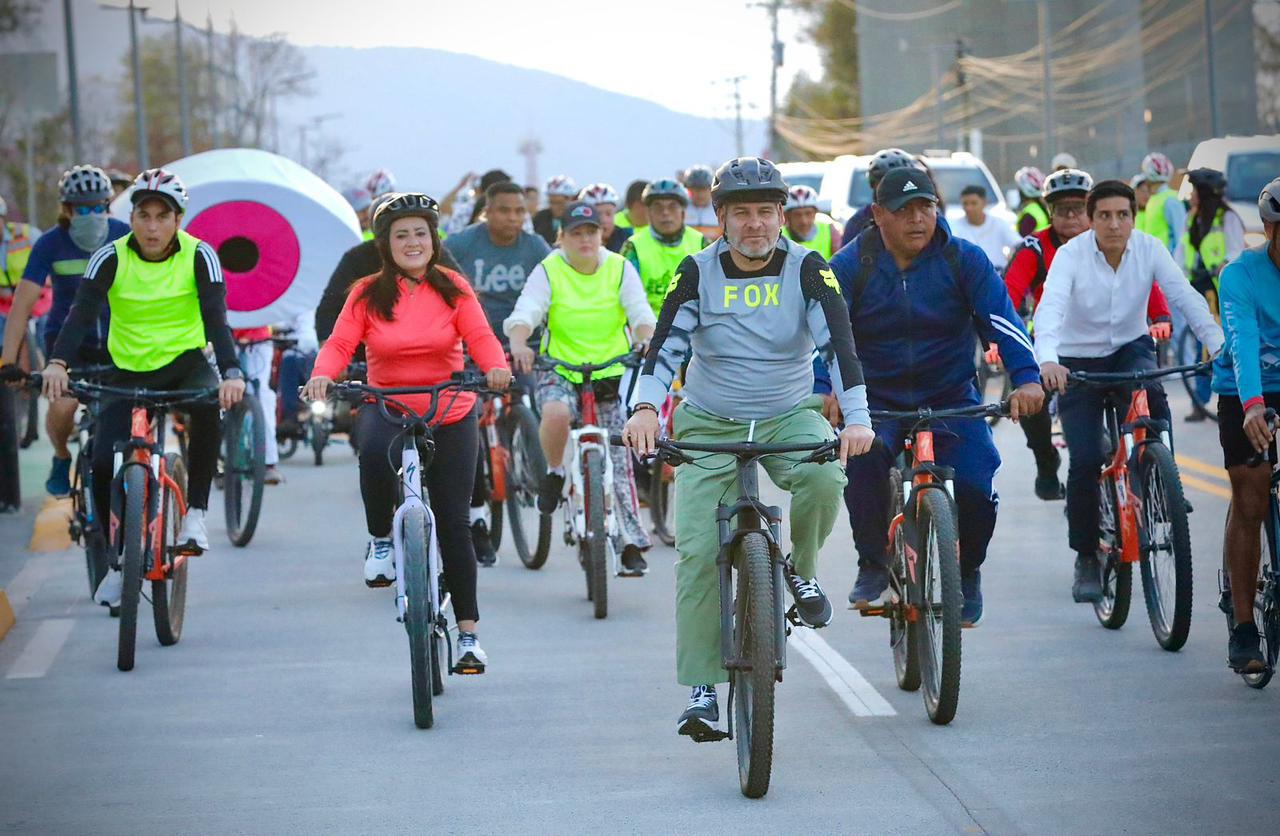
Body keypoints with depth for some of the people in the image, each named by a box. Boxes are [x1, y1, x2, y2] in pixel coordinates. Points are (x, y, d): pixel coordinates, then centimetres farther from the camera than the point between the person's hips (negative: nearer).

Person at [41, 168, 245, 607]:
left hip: (186, 362, -1)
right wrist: (58, 363, -40)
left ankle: (196, 514, -20)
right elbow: (82, 312, -21)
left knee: (208, 404, -36)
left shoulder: (198, 256, -12)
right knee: (104, 463, -14)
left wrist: (232, 373, -40)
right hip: (129, 372, 1)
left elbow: (215, 316, -22)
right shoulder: (110, 258, -11)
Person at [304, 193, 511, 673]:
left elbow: (480, 337, -11)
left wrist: (496, 368, -33)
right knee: (375, 452, -37)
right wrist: (323, 375, -31)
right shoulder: (368, 293, -2)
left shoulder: (452, 288, -1)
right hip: (387, 408, -1)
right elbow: (340, 343, -10)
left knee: (454, 523, 0)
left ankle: (468, 633, 10)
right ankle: (379, 539, -9)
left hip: (450, 416, 1)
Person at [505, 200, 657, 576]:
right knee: (556, 412, -35)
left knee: (618, 461, -1)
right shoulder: (549, 271, -4)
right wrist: (518, 343, -40)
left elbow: (640, 312, -12)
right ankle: (554, 472, -5)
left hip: (612, 372, 1)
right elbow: (526, 312, -18)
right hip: (560, 371, -1)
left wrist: (645, 339, -35)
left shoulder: (619, 269, 0)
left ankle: (631, 544, 7)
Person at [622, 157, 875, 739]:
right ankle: (701, 690, -5)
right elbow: (667, 343, -15)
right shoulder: (699, 272, -5)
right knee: (698, 552, -12)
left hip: (789, 416, 0)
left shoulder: (805, 269, -7)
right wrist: (645, 408, -33)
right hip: (709, 426, 1)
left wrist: (856, 418, -31)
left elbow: (838, 342, -17)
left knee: (823, 477, -34)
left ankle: (801, 571, -3)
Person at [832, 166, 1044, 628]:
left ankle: (967, 574, 12)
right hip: (876, 400, -1)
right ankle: (873, 565, -14)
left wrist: (1026, 378, -29)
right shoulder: (851, 265, -6)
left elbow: (1001, 320, -13)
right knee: (863, 456, -33)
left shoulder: (965, 260, -4)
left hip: (950, 399, 1)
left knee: (975, 489, -19)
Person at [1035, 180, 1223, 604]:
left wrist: (1218, 345, -36)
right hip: (1079, 360, -1)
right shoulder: (1071, 255, -20)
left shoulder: (1149, 249, -13)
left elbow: (1185, 298, -21)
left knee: (1151, 394, -34)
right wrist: (1048, 360, -53)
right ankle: (1086, 557, 3)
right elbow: (1049, 308, -34)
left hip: (1130, 349, 1)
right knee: (1085, 460, -13)